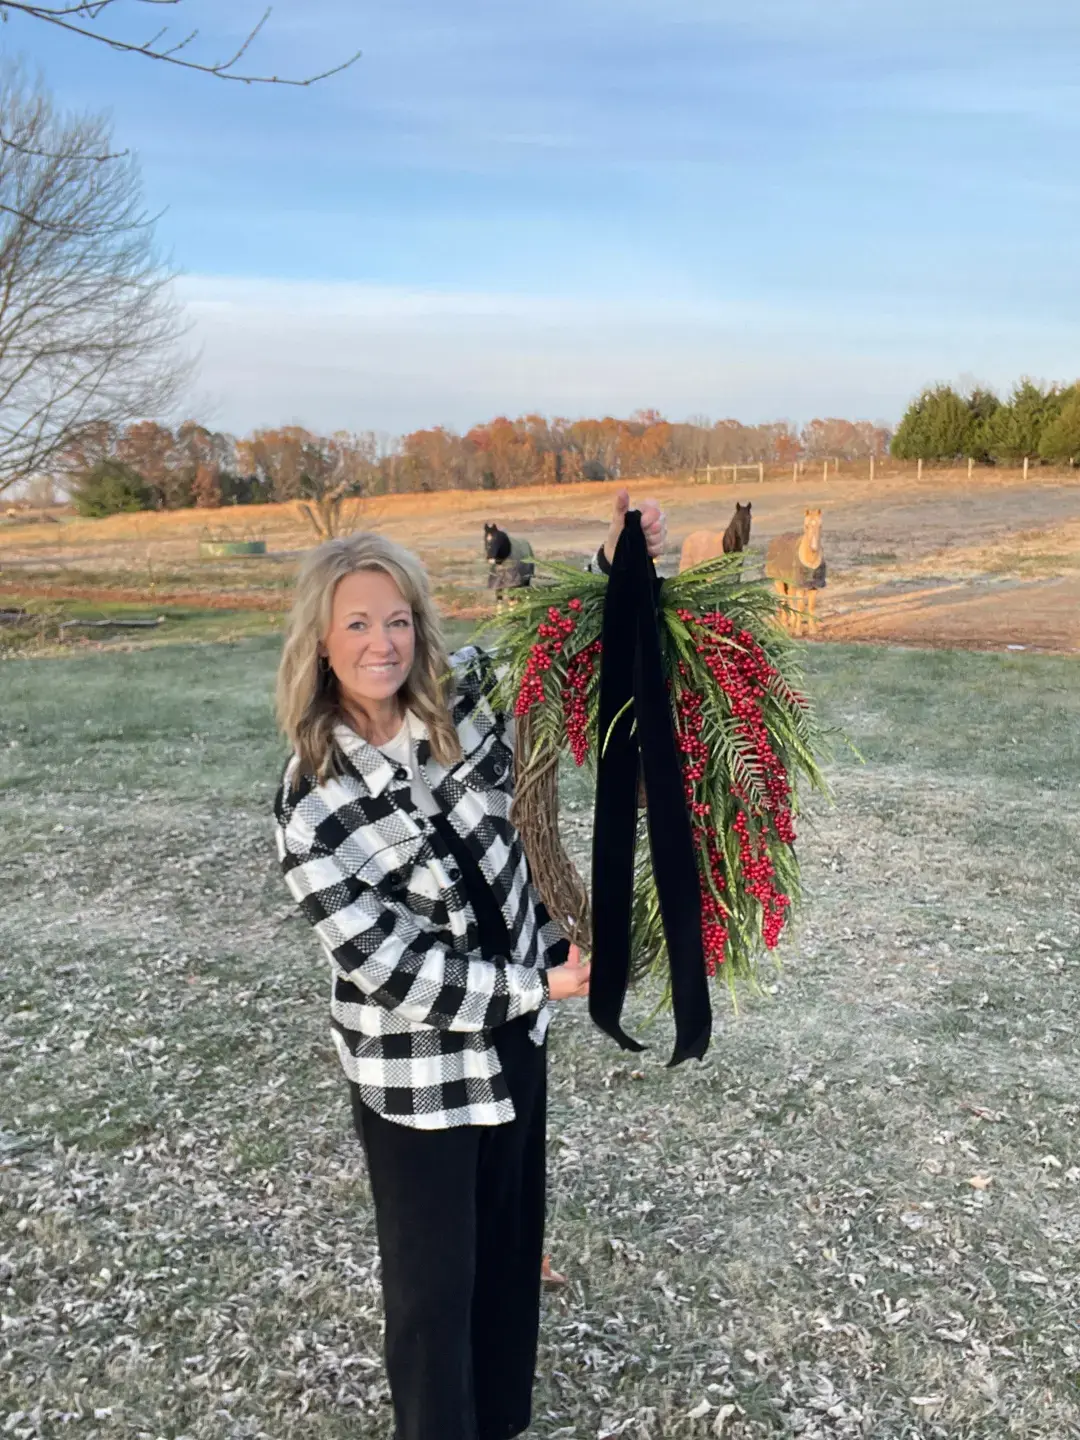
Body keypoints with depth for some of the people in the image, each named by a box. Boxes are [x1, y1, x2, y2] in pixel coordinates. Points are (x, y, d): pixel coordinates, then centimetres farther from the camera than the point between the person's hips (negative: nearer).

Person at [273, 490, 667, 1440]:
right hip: (414, 1067, -5)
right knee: (435, 1275, 14)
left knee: (511, 1245, 24)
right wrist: (538, 983, -19)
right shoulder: (313, 804, -20)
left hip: (515, 1030, 5)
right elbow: (390, 966, -20)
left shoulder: (467, 698, -11)